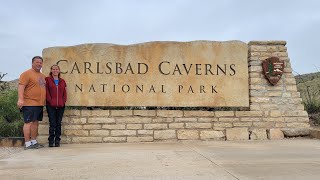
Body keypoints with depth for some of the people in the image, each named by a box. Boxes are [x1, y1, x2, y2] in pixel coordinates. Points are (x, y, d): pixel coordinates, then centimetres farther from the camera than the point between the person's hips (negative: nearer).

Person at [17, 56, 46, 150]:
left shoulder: (43, 76, 19)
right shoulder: (27, 73, -6)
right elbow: (21, 86, -15)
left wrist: (45, 101, 22)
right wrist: (20, 99, -25)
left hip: (40, 104, 8)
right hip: (29, 103, -8)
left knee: (35, 122, 11)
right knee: (29, 122, -6)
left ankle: (34, 142, 19)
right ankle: (27, 144, -2)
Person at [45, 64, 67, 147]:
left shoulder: (62, 81, 14)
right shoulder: (47, 79, 5)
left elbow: (64, 93, 13)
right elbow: (46, 91, -2)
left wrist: (63, 101, -1)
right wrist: (50, 101, -10)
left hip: (61, 106, 3)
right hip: (51, 106, -3)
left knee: (58, 123, 5)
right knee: (52, 123, -4)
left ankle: (57, 140, 12)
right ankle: (51, 140, 5)